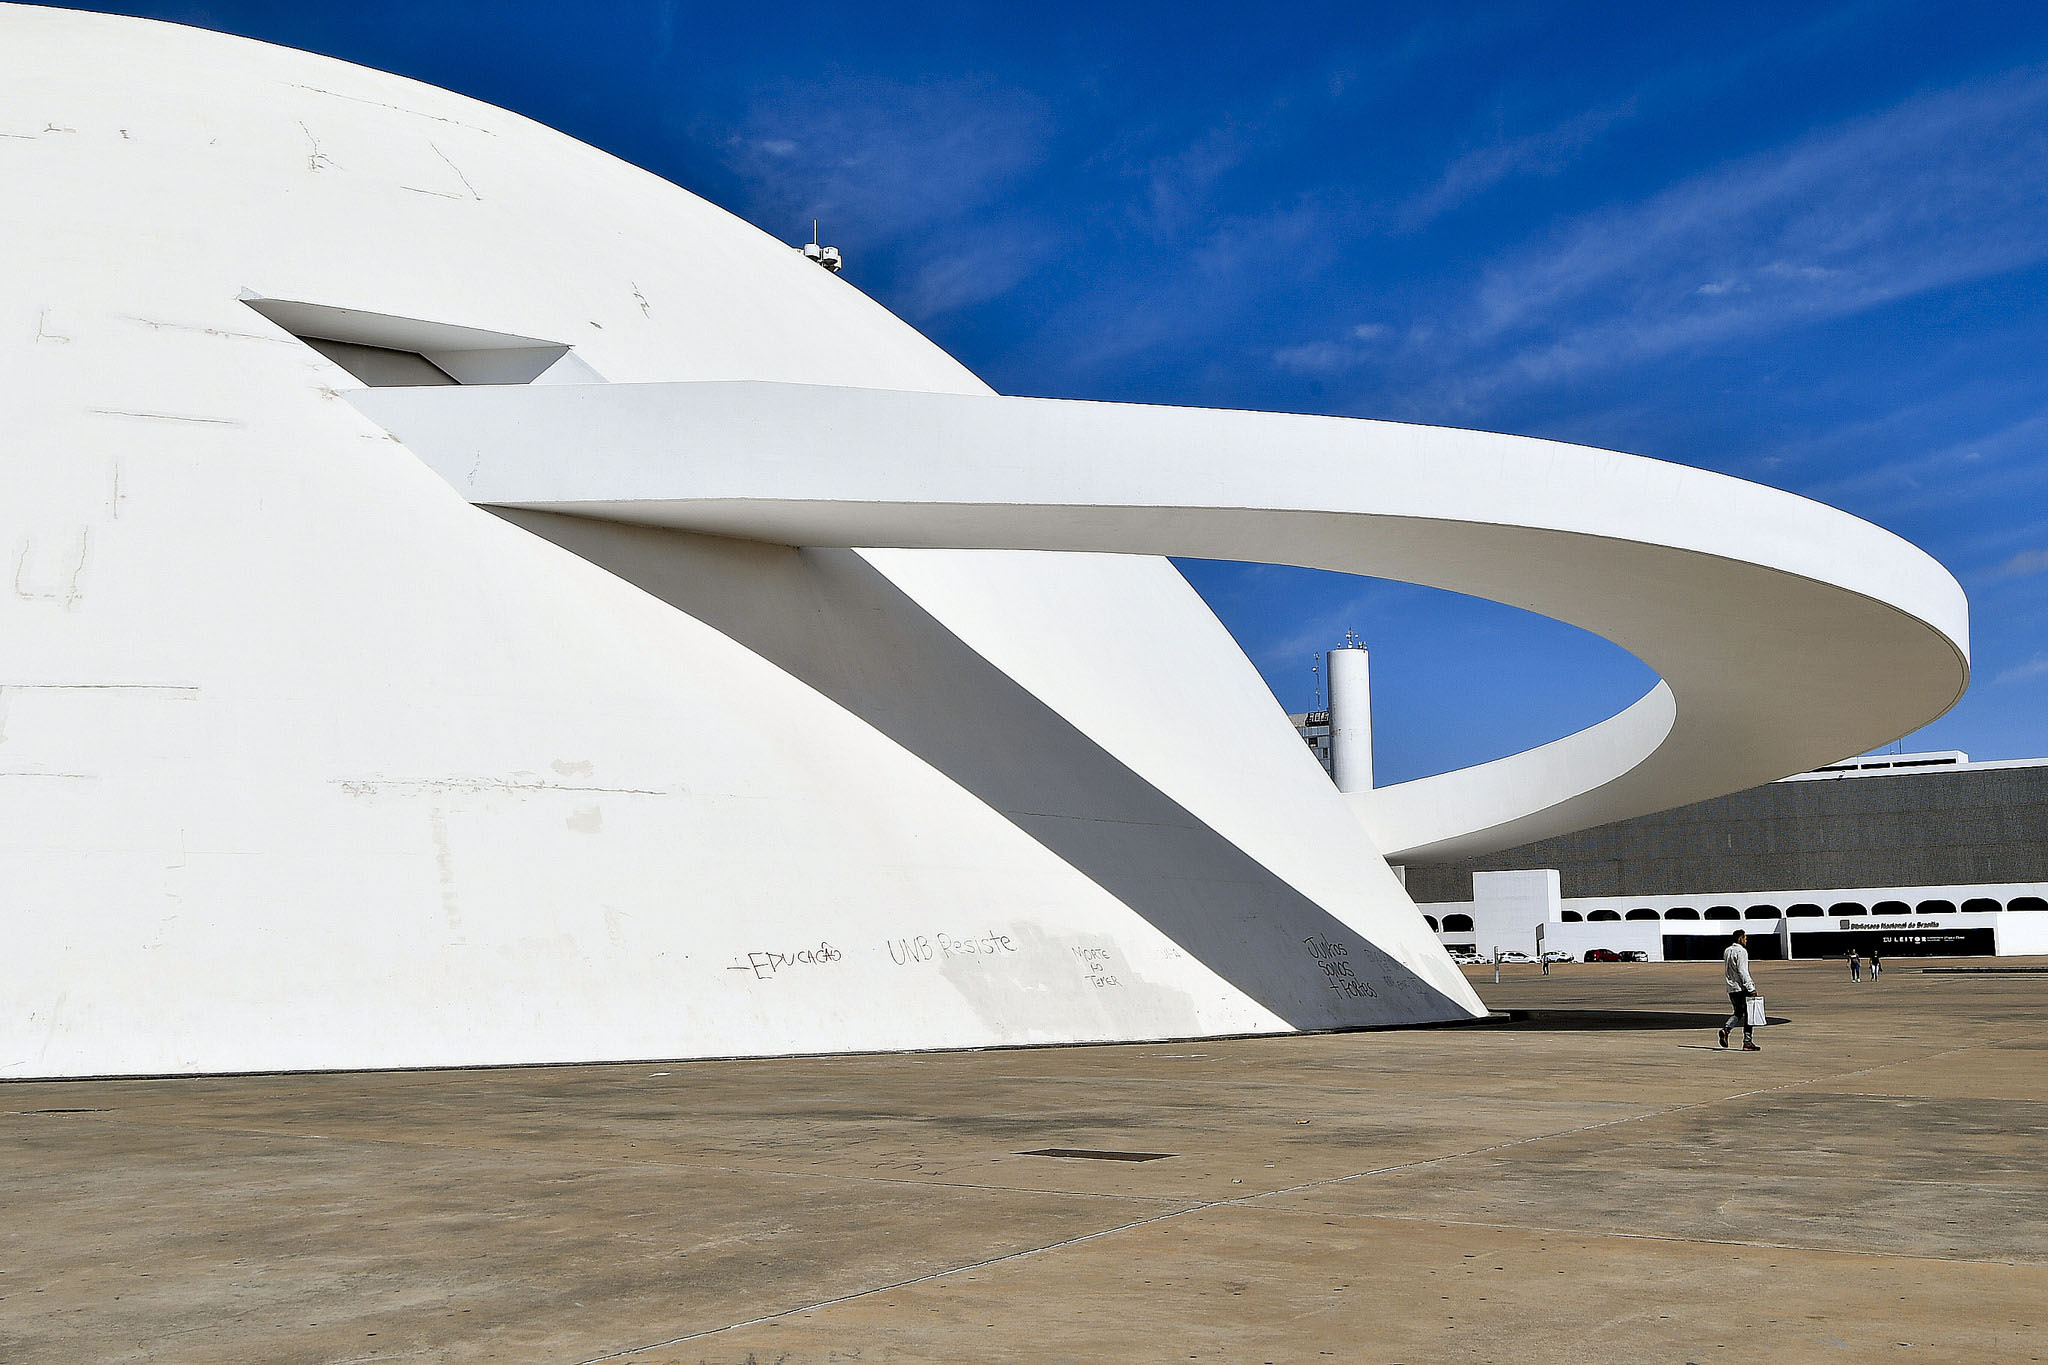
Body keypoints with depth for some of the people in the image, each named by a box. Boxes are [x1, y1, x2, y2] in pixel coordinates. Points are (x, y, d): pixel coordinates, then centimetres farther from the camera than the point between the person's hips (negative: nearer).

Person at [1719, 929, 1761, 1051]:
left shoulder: (1727, 951, 14)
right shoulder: (1741, 951, -12)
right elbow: (1742, 971, -19)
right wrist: (1751, 988, -18)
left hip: (1731, 989, 8)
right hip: (1742, 989, -8)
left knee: (1738, 1013, 18)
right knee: (1748, 1014, 0)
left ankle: (1726, 1029, -6)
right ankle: (1747, 1042, 0)